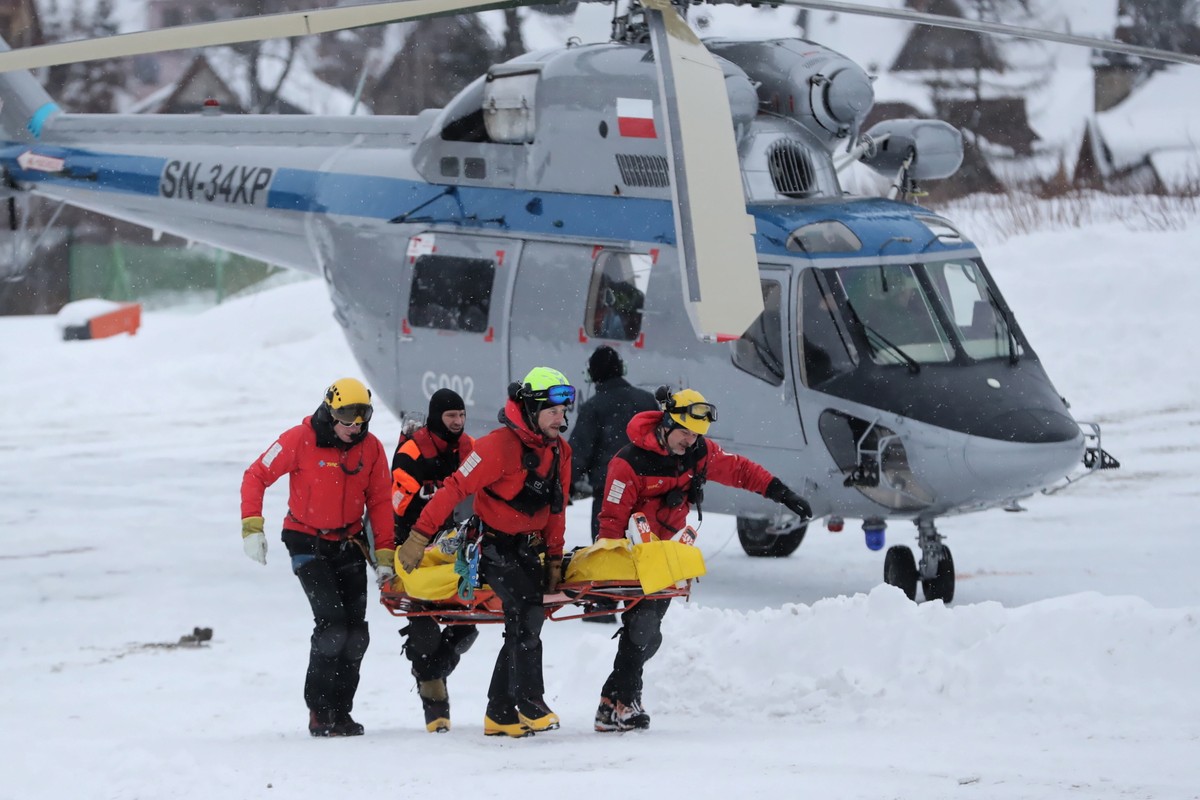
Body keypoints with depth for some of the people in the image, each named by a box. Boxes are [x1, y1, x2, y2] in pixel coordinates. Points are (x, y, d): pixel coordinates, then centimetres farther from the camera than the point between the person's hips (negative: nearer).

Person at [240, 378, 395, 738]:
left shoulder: (371, 448, -4)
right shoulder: (300, 440, -15)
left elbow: (379, 502, 3)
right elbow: (256, 476, -9)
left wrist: (385, 555, -2)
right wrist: (252, 526, -16)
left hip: (349, 543, 4)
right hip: (308, 542, -4)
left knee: (355, 634, 0)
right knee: (332, 620, -17)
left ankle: (341, 711, 12)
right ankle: (320, 712, -8)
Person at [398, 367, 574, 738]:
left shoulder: (559, 451, 5)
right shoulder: (500, 446, -20)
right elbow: (455, 488, -21)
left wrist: (554, 559, 11)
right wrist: (419, 536, -23)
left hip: (528, 549, 8)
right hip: (494, 545, -8)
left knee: (523, 628, 8)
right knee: (527, 613, -23)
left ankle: (500, 715, 16)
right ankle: (530, 704, -21)